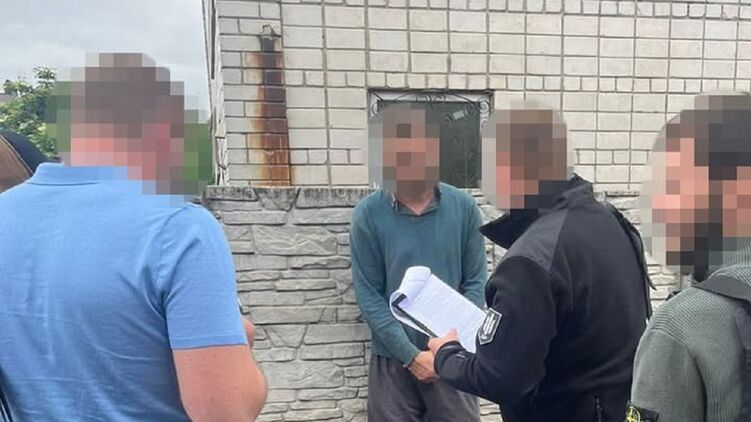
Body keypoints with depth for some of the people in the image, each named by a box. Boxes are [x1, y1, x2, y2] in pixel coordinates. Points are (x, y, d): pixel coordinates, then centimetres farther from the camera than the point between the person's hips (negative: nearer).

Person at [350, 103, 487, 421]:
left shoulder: (464, 207, -4)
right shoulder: (367, 215, -9)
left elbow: (475, 281, -1)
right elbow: (368, 294, -8)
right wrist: (411, 354, -11)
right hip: (393, 358, -1)